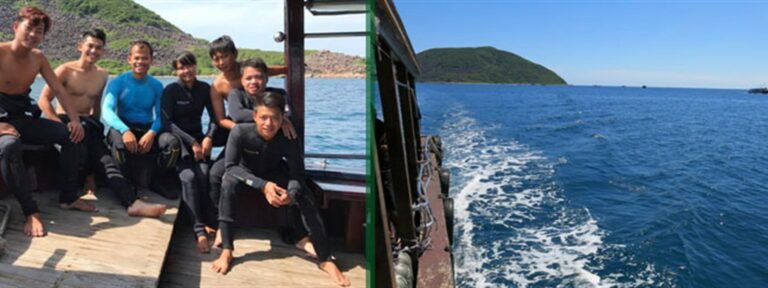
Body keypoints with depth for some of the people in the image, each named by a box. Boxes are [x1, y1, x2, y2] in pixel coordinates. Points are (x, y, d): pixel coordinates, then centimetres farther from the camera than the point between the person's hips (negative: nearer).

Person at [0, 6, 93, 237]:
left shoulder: (38, 58, 4)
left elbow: (59, 91, 4)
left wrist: (74, 119, -10)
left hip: (22, 118, 7)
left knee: (70, 134, -7)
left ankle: (68, 198, 1)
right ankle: (31, 213, -32)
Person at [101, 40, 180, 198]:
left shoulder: (156, 85, 5)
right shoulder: (118, 82, -2)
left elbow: (160, 116, -3)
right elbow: (107, 111, -16)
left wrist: (151, 133, -26)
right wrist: (125, 131, -36)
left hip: (148, 130, 2)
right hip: (123, 128, -2)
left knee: (173, 142, -28)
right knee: (119, 142, -38)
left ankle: (155, 182, -3)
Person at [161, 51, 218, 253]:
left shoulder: (204, 88, 8)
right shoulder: (170, 90, -2)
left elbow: (214, 117, 6)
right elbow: (167, 122, -8)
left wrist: (209, 137, -14)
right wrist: (191, 142, -18)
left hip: (198, 138, 3)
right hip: (177, 139, -3)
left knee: (204, 174, -28)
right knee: (189, 177, -29)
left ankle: (211, 224, -23)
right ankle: (200, 230, -30)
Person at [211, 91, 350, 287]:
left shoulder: (289, 139, -28)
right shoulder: (239, 132, -31)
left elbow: (297, 174, -25)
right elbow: (231, 167, -30)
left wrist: (291, 194, -49)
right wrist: (263, 185, -45)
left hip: (274, 175, 1)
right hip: (245, 174, 0)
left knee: (305, 197, -23)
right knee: (228, 185, -35)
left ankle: (325, 259, -17)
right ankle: (226, 251, -25)